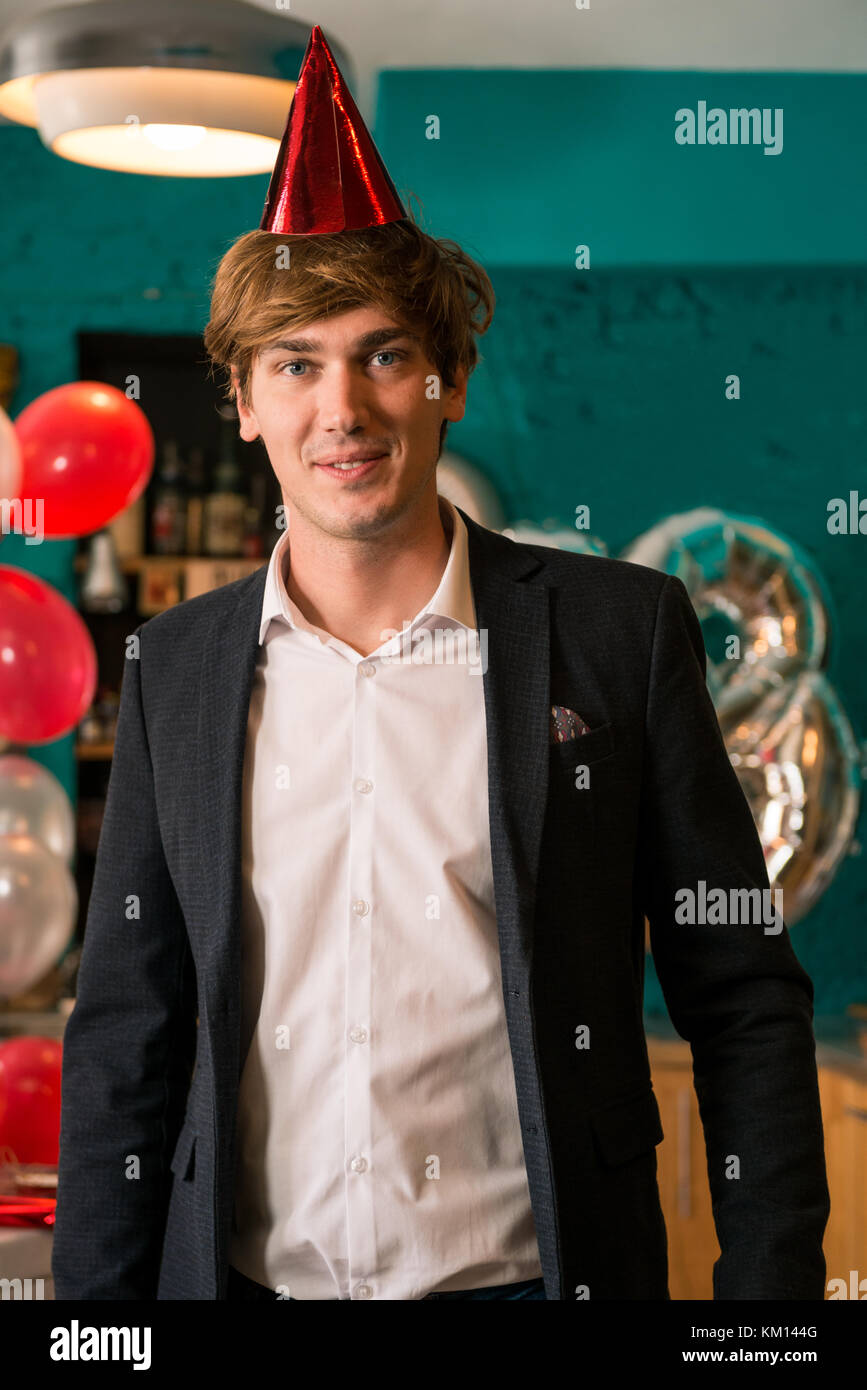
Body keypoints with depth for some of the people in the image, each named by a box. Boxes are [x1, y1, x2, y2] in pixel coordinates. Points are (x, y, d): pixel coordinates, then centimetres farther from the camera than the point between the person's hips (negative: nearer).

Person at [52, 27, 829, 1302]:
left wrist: (768, 1286, -8)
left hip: (529, 1271, -2)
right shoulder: (176, 666, 3)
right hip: (247, 1276, 2)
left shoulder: (620, 628, -4)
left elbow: (744, 1003, -2)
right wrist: (93, 1307, 1)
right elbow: (124, 1037, 6)